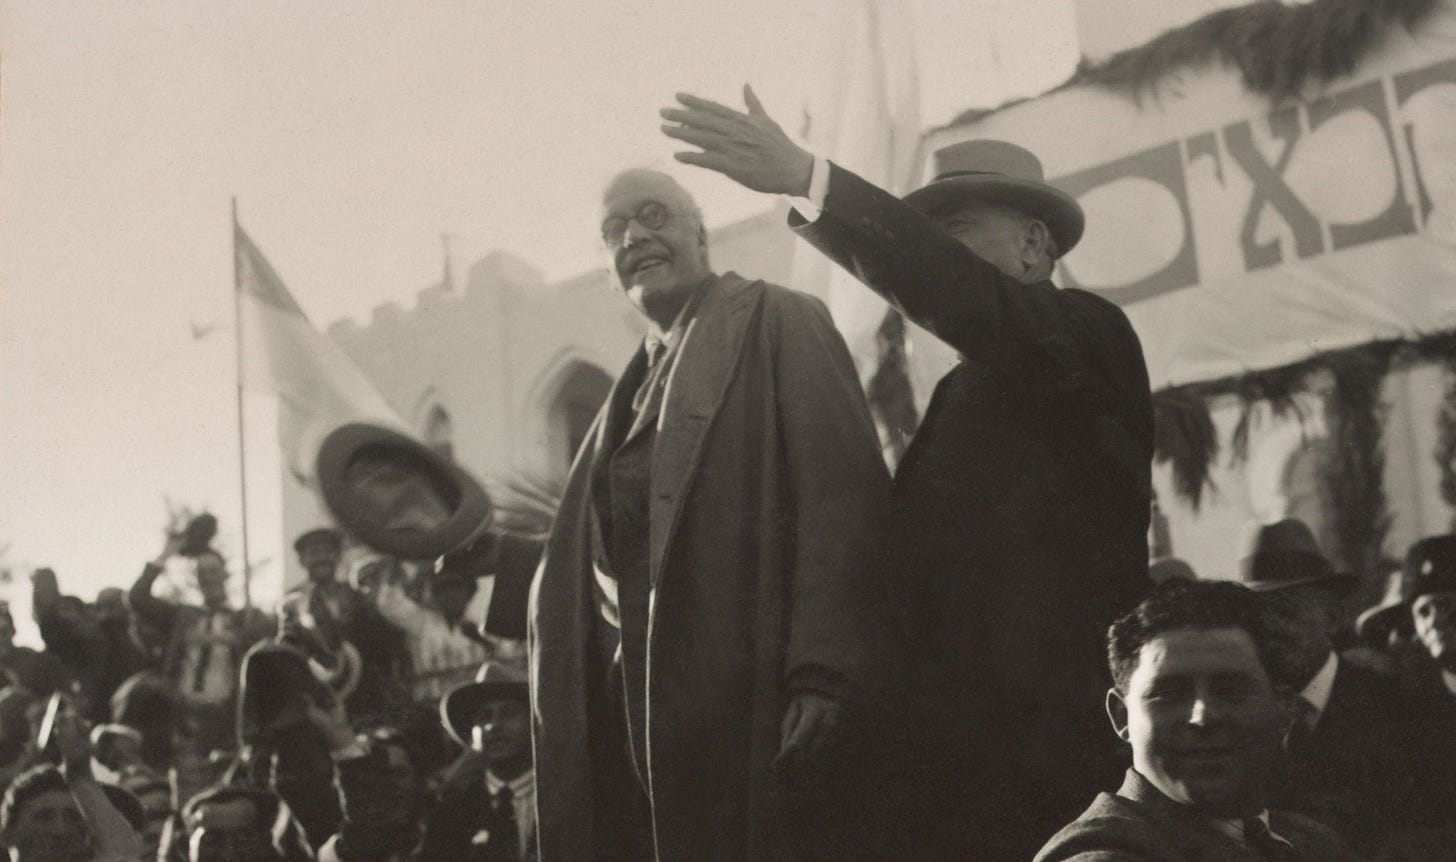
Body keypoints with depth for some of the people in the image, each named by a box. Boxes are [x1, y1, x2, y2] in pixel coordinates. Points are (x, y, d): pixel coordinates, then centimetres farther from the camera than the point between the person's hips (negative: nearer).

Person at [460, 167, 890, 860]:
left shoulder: (776, 323, 2)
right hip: (629, 709, 7)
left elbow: (840, 497, -11)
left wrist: (824, 675, -20)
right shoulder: (640, 383, 23)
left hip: (744, 703, -6)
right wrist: (499, 556, 11)